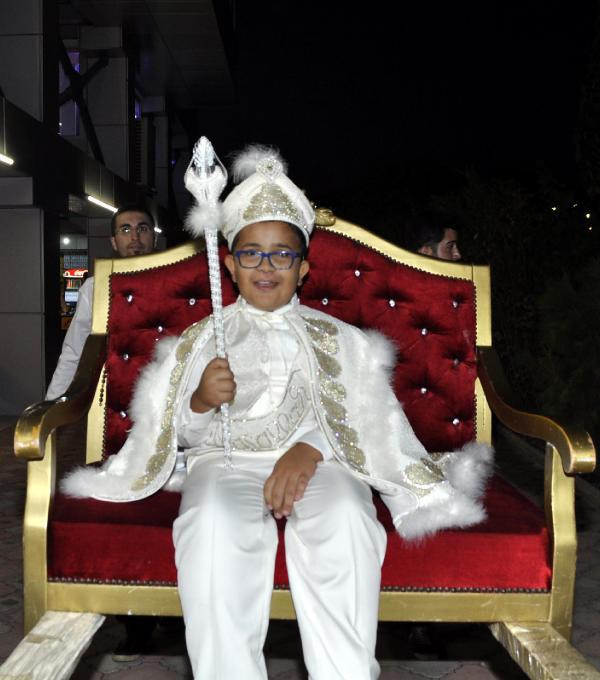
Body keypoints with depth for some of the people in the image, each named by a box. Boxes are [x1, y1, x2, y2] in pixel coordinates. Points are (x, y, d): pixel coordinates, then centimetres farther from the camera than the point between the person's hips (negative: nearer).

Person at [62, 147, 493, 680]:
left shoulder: (335, 338, 20)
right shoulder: (203, 338, 22)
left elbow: (366, 414, 3)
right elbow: (174, 430, 15)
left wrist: (311, 449, -17)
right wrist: (201, 402, -9)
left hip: (315, 459, 0)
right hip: (226, 459, 0)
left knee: (344, 516, -36)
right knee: (215, 520, -36)